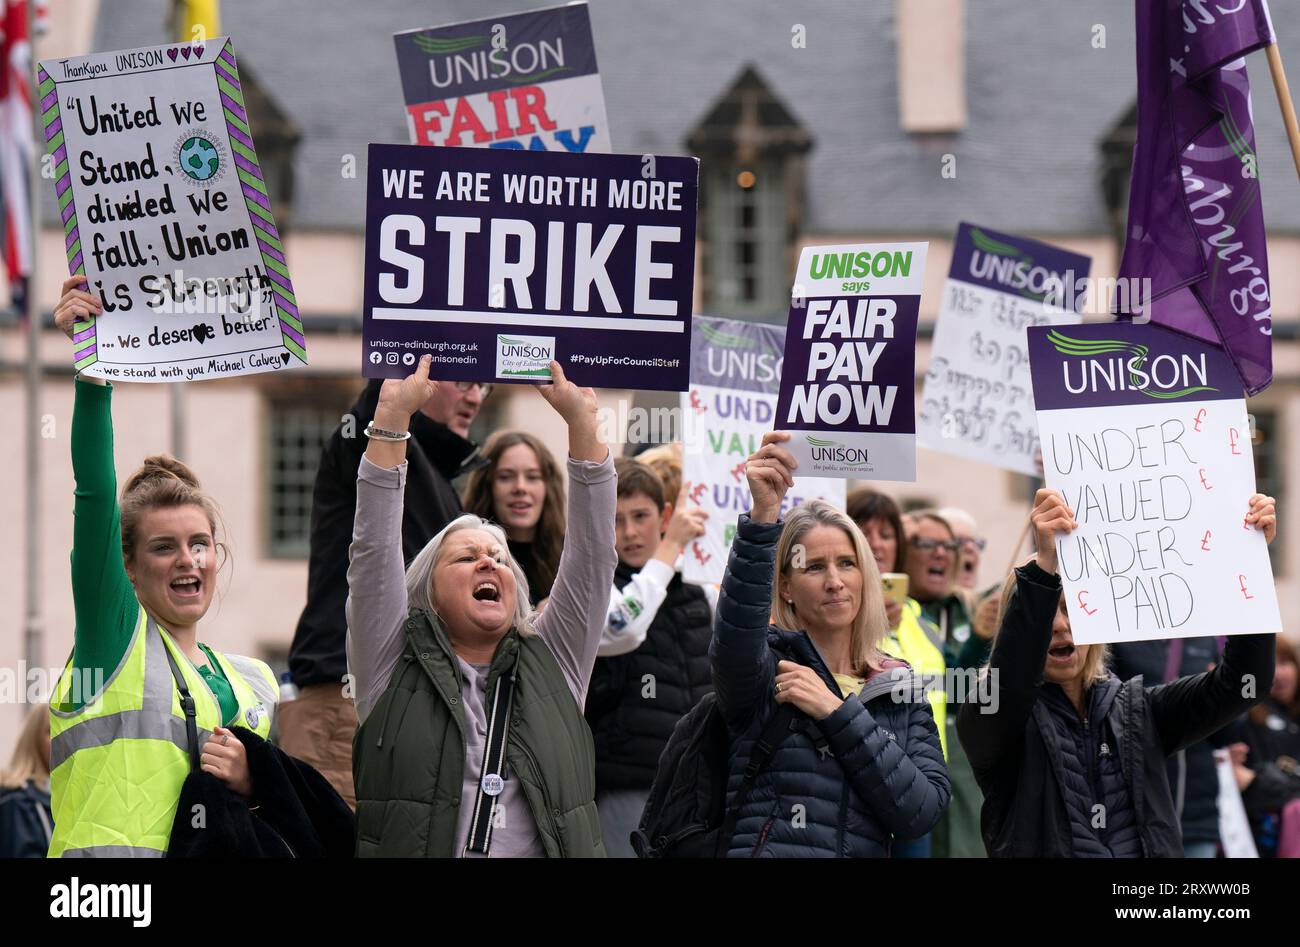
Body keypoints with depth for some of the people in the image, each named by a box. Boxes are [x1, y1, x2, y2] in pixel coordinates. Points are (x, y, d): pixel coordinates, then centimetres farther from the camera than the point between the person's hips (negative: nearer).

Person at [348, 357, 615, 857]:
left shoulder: (551, 666, 18)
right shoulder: (394, 667, 13)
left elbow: (593, 553, 13)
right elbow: (373, 551, 5)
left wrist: (581, 420, 7)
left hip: (547, 845, 1)